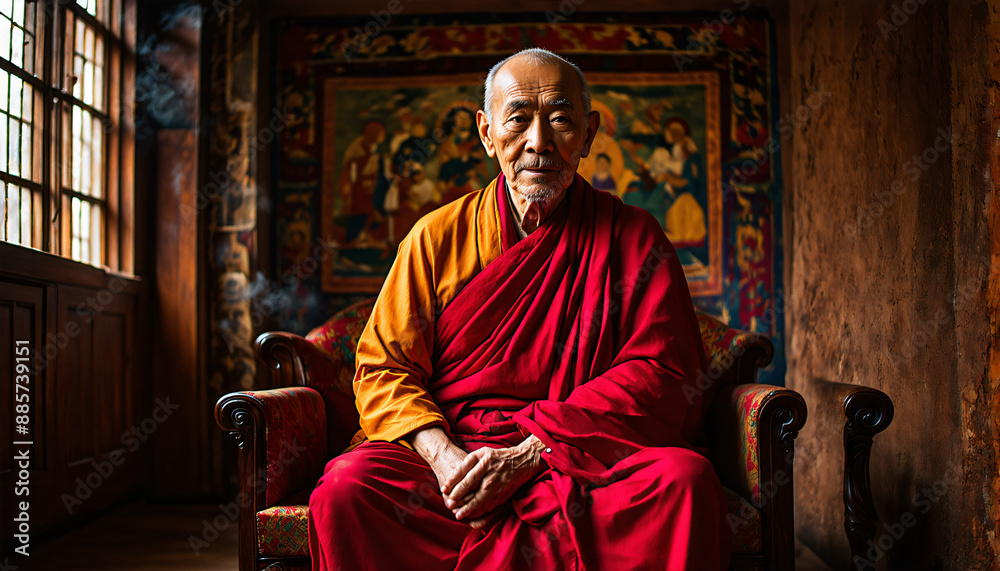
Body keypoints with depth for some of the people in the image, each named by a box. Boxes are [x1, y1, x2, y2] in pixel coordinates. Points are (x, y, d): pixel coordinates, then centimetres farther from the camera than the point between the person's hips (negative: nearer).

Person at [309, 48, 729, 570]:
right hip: (452, 449, 1)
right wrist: (443, 455, -16)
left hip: (588, 462, 0)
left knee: (684, 479, -30)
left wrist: (530, 453, -17)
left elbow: (663, 375, -5)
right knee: (345, 488, -26)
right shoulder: (437, 236, 8)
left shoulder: (632, 237, 4)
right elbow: (383, 367, 5)